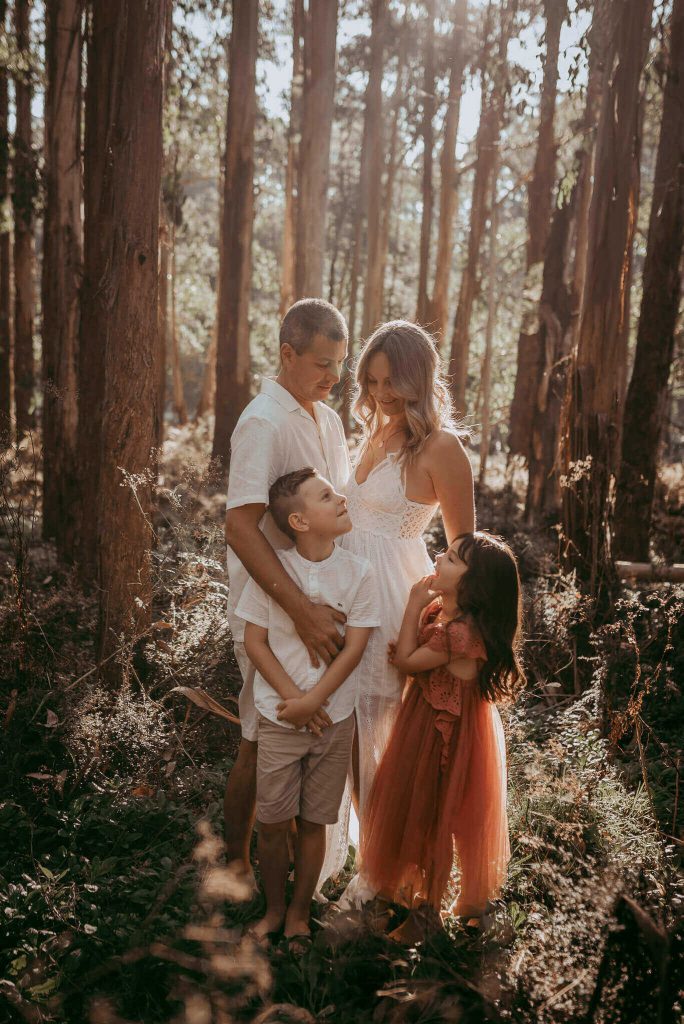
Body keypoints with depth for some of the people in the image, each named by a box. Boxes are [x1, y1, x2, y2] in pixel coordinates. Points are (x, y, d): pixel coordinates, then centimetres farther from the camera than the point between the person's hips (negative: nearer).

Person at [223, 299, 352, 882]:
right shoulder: (263, 423, -19)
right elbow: (241, 527, -28)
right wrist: (302, 610, -33)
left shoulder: (328, 418, 9)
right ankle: (237, 859, 25)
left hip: (320, 601, 8)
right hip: (270, 609, -8)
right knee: (263, 741, 5)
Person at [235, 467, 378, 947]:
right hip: (280, 717, 0)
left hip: (335, 719, 1)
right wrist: (294, 699, -13)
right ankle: (274, 909, 31)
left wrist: (312, 702, -14)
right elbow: (255, 642, -4)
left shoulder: (358, 571, -7)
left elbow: (354, 647, -7)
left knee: (313, 822, 11)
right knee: (272, 822, 7)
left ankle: (299, 913, 32)